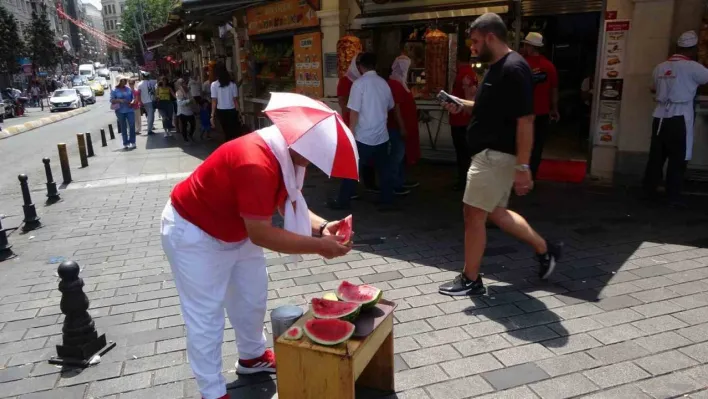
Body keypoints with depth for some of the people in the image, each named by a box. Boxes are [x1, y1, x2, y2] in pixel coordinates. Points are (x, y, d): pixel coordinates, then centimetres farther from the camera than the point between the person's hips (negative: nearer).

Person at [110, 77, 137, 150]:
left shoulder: (129, 89, 9)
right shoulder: (114, 90, 0)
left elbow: (133, 97, 15)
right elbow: (112, 100, -2)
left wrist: (132, 102, -6)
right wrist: (119, 100, -19)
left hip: (129, 110, 2)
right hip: (120, 111, -2)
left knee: (132, 125, -9)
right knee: (123, 127, 4)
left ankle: (132, 142, 0)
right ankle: (125, 143, 10)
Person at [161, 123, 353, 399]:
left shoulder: (285, 154, -9)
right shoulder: (257, 164, -38)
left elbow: (289, 203, 0)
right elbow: (261, 234, -36)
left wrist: (322, 228, -17)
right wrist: (319, 246, -30)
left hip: (235, 230, 9)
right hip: (193, 233, -9)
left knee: (253, 295, 18)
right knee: (205, 316, -1)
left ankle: (253, 357, 40)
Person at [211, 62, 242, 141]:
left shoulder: (214, 84, -5)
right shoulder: (232, 83, -2)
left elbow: (214, 101, -7)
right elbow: (235, 99, -2)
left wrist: (212, 115, -3)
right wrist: (238, 112, 6)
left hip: (221, 111, 0)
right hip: (232, 111, 0)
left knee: (227, 133, 10)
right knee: (235, 132, 6)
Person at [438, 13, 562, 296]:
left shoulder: (513, 69, -18)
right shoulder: (498, 67, 12)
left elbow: (525, 120, -23)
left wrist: (523, 167, -25)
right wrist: (464, 104, 10)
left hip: (497, 155, -10)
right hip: (491, 153, 10)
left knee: (474, 214, -2)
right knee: (496, 212, 19)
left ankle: (470, 280, 11)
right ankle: (545, 250, 31)